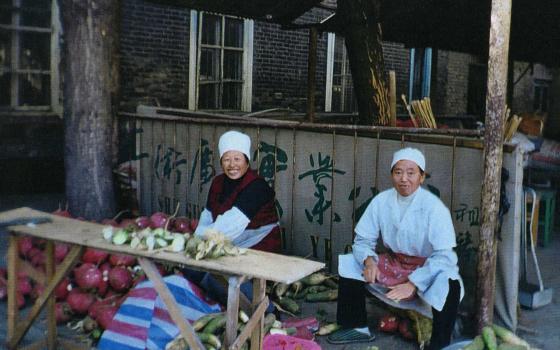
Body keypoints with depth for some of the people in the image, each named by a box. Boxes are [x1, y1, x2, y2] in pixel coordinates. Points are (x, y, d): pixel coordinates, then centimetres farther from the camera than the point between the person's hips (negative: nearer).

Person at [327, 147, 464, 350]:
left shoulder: (434, 208, -21)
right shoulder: (381, 201, -8)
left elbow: (444, 256, -25)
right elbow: (363, 240, -1)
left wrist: (412, 284, -32)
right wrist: (368, 260, -23)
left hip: (427, 268, -5)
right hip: (393, 263, 5)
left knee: (449, 286, -35)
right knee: (349, 264, -7)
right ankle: (357, 327, 10)